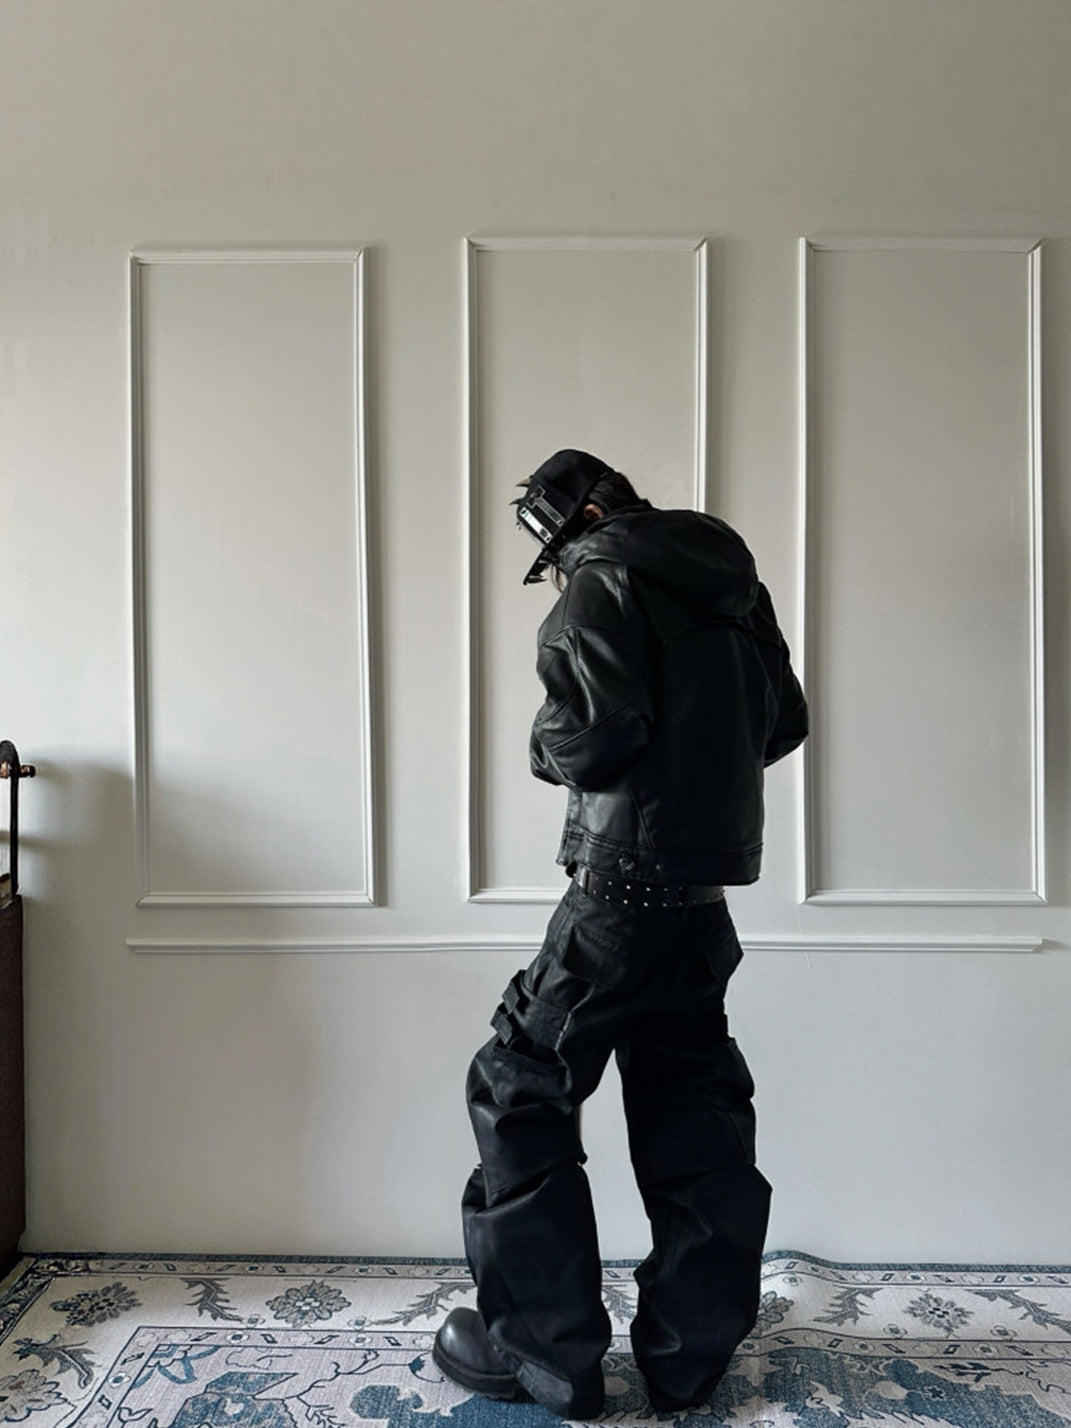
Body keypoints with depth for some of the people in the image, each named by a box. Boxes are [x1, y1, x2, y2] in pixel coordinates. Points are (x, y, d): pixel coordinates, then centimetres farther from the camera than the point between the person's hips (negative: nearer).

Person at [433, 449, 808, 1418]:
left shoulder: (603, 582, -8)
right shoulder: (732, 584, 15)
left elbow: (595, 736, -19)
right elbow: (784, 722, 16)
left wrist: (545, 744, 1)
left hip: (624, 894, -8)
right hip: (705, 901, 8)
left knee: (518, 1089, 5)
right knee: (693, 1116, 15)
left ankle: (544, 1354, 14)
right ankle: (690, 1356, 27)